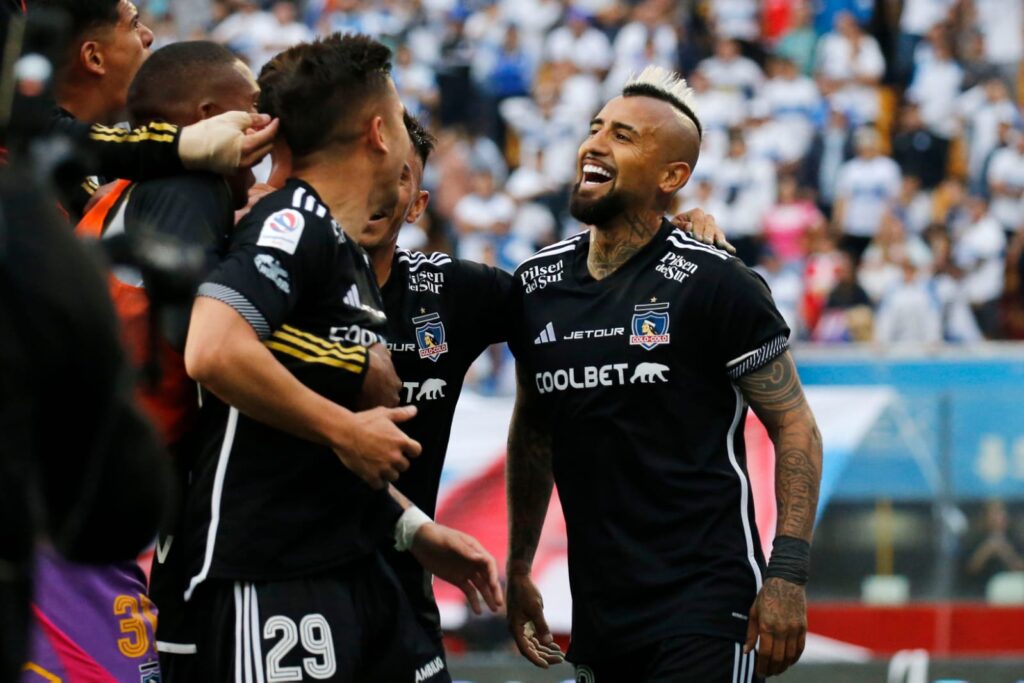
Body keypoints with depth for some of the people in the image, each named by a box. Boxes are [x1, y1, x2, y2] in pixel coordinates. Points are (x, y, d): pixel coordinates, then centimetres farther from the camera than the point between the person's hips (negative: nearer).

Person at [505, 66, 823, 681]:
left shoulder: (714, 285, -8)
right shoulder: (539, 285, 9)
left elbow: (794, 426, -5)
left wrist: (788, 575, -13)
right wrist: (519, 568, 23)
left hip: (705, 610, -6)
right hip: (599, 605, 6)